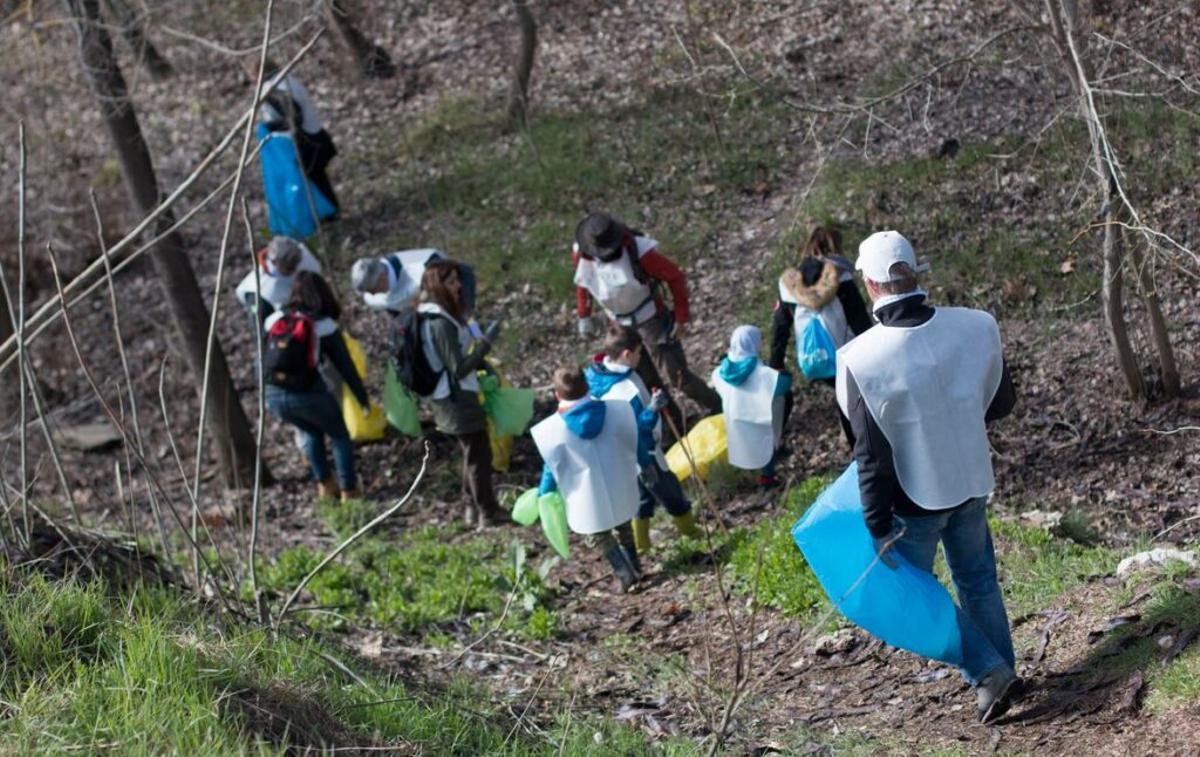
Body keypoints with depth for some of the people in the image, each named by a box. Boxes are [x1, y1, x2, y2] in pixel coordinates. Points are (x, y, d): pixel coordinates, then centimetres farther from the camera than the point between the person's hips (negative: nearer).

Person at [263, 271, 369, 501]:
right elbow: (346, 367, 1)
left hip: (273, 396, 4)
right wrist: (363, 400, 11)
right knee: (340, 436, 21)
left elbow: (261, 362, 12)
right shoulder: (324, 326, -1)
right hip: (307, 394, -4)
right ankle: (349, 491, 18)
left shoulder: (275, 321, 8)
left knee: (311, 431, 32)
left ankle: (324, 485, 33)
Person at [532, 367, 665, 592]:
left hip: (589, 499, -4)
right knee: (623, 528, 28)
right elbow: (640, 426, 5)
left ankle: (625, 574, 4)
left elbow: (551, 467, -7)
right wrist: (653, 409, 19)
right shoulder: (614, 409, -12)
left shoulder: (552, 429, -17)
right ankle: (634, 566, 41)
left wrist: (543, 495, 7)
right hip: (620, 490, 4)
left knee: (599, 538, 14)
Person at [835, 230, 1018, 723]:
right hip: (971, 484, 4)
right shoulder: (976, 328, -13)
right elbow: (1001, 404, 4)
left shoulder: (862, 359, -26)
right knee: (978, 580, 24)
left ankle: (988, 672, 10)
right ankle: (1003, 670, 36)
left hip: (913, 499, -4)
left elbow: (871, 455, -20)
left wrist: (878, 528, -10)